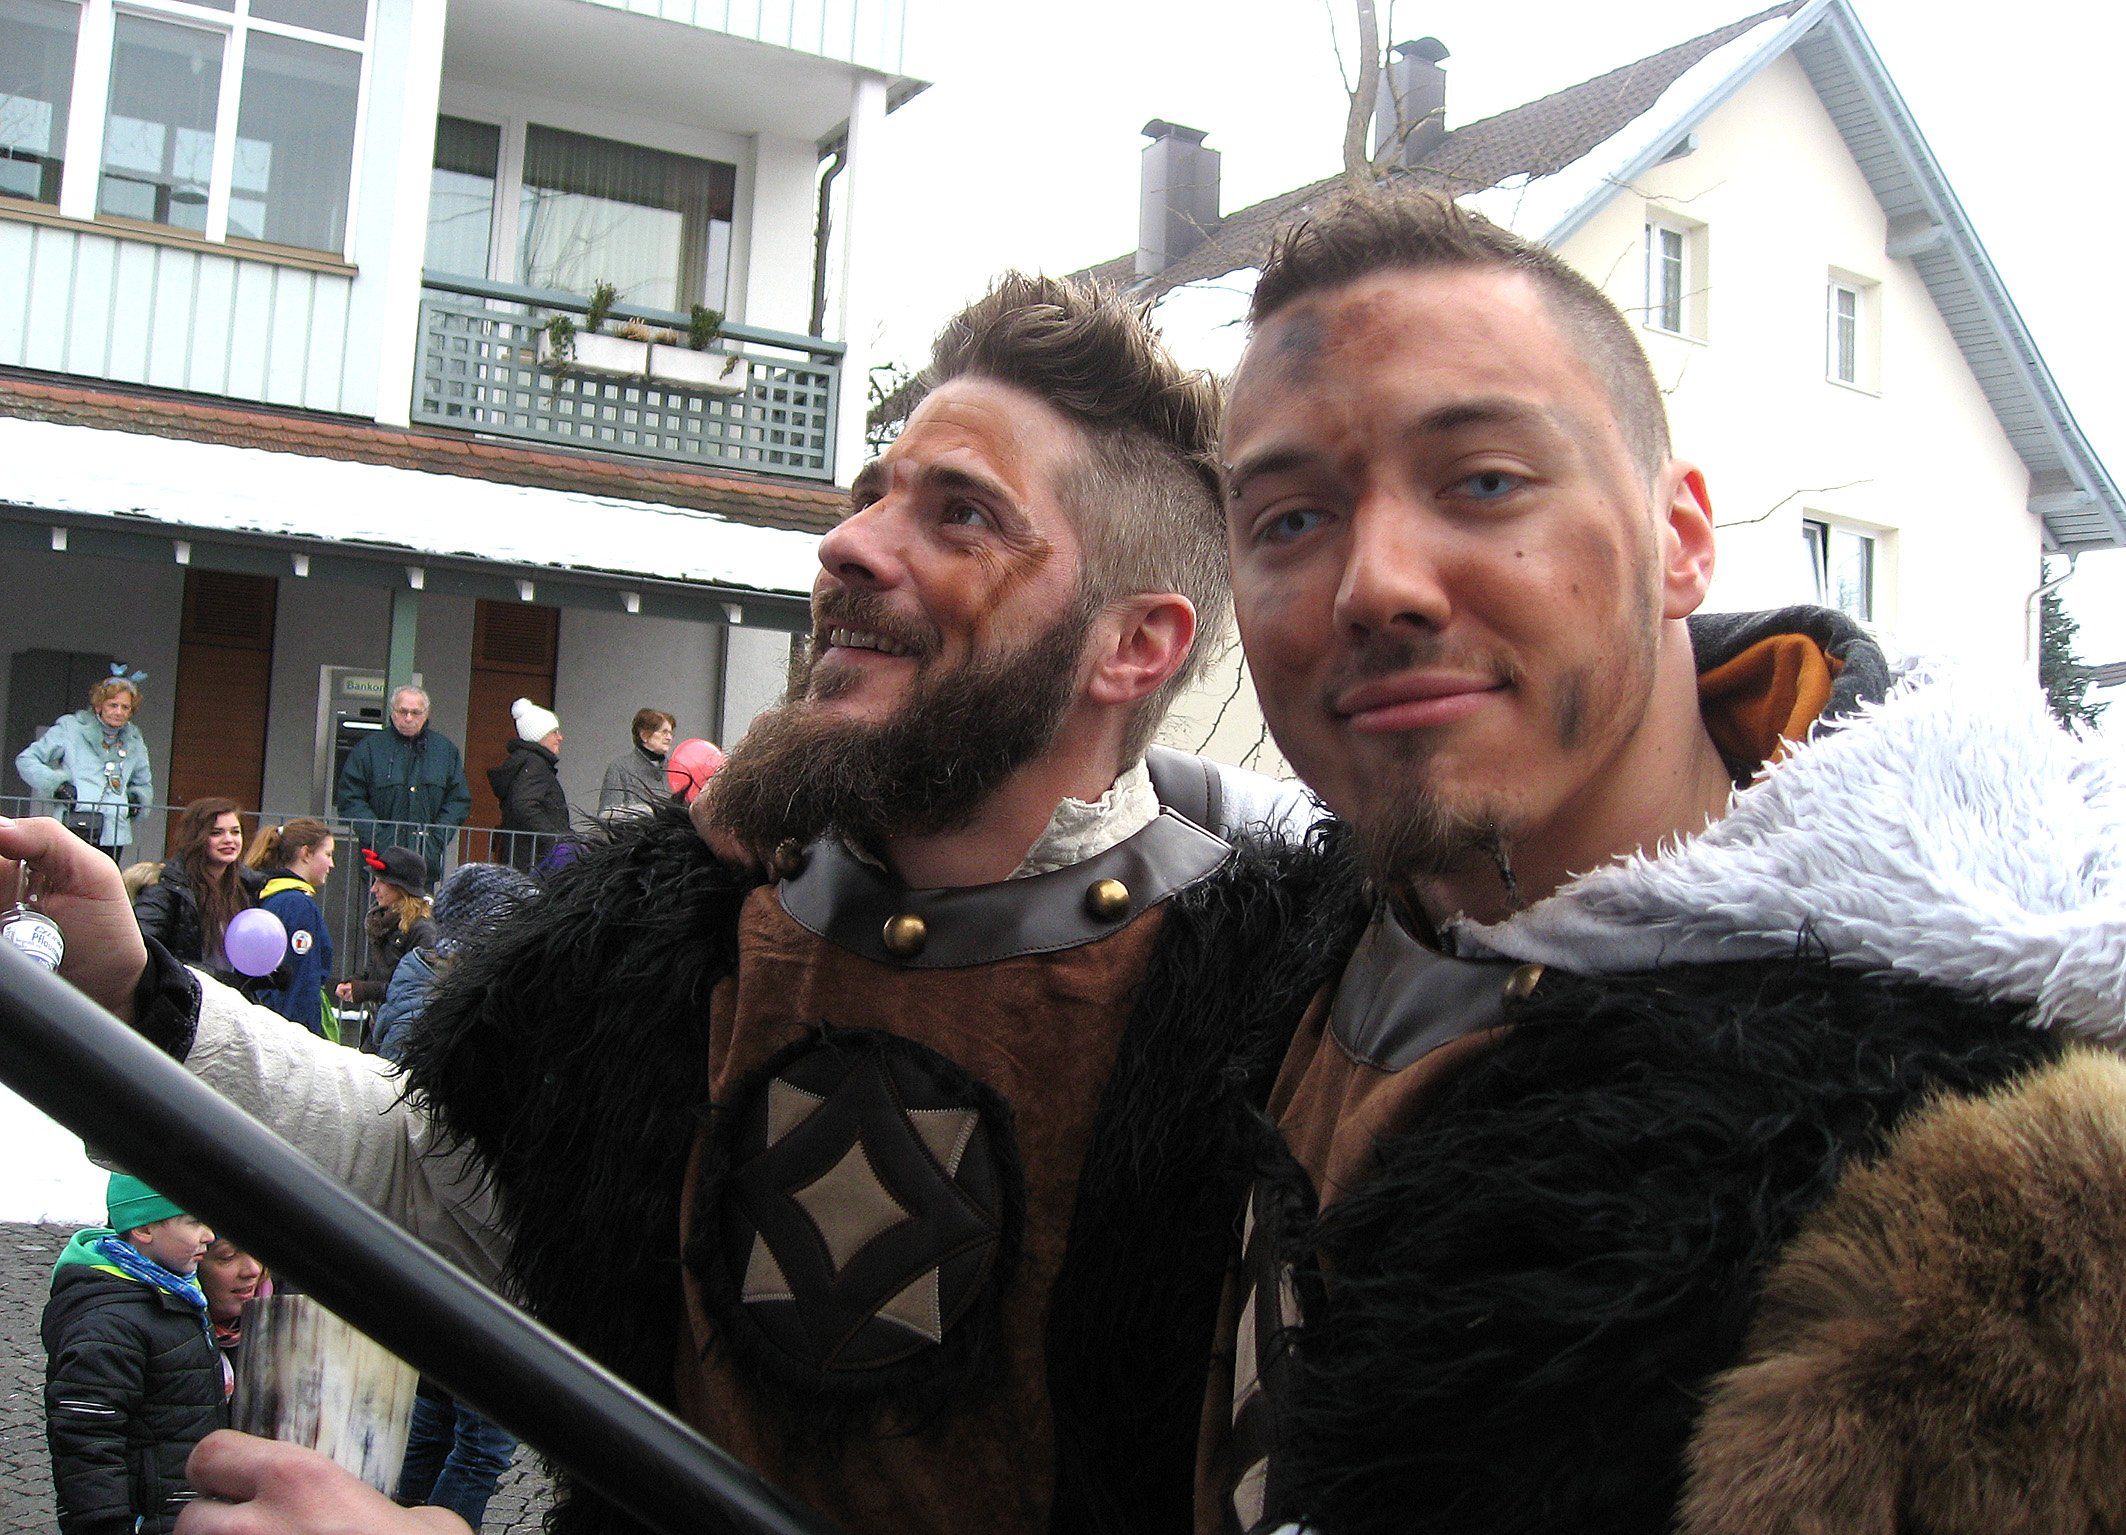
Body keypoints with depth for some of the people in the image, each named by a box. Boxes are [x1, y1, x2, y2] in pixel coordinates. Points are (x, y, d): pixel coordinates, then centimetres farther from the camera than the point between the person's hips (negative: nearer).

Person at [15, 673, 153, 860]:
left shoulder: (134, 743, 18)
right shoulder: (70, 729, 4)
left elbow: (144, 785, 33)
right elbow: (26, 760, 5)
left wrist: (137, 799, 10)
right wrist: (56, 784, -8)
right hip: (74, 829, -4)